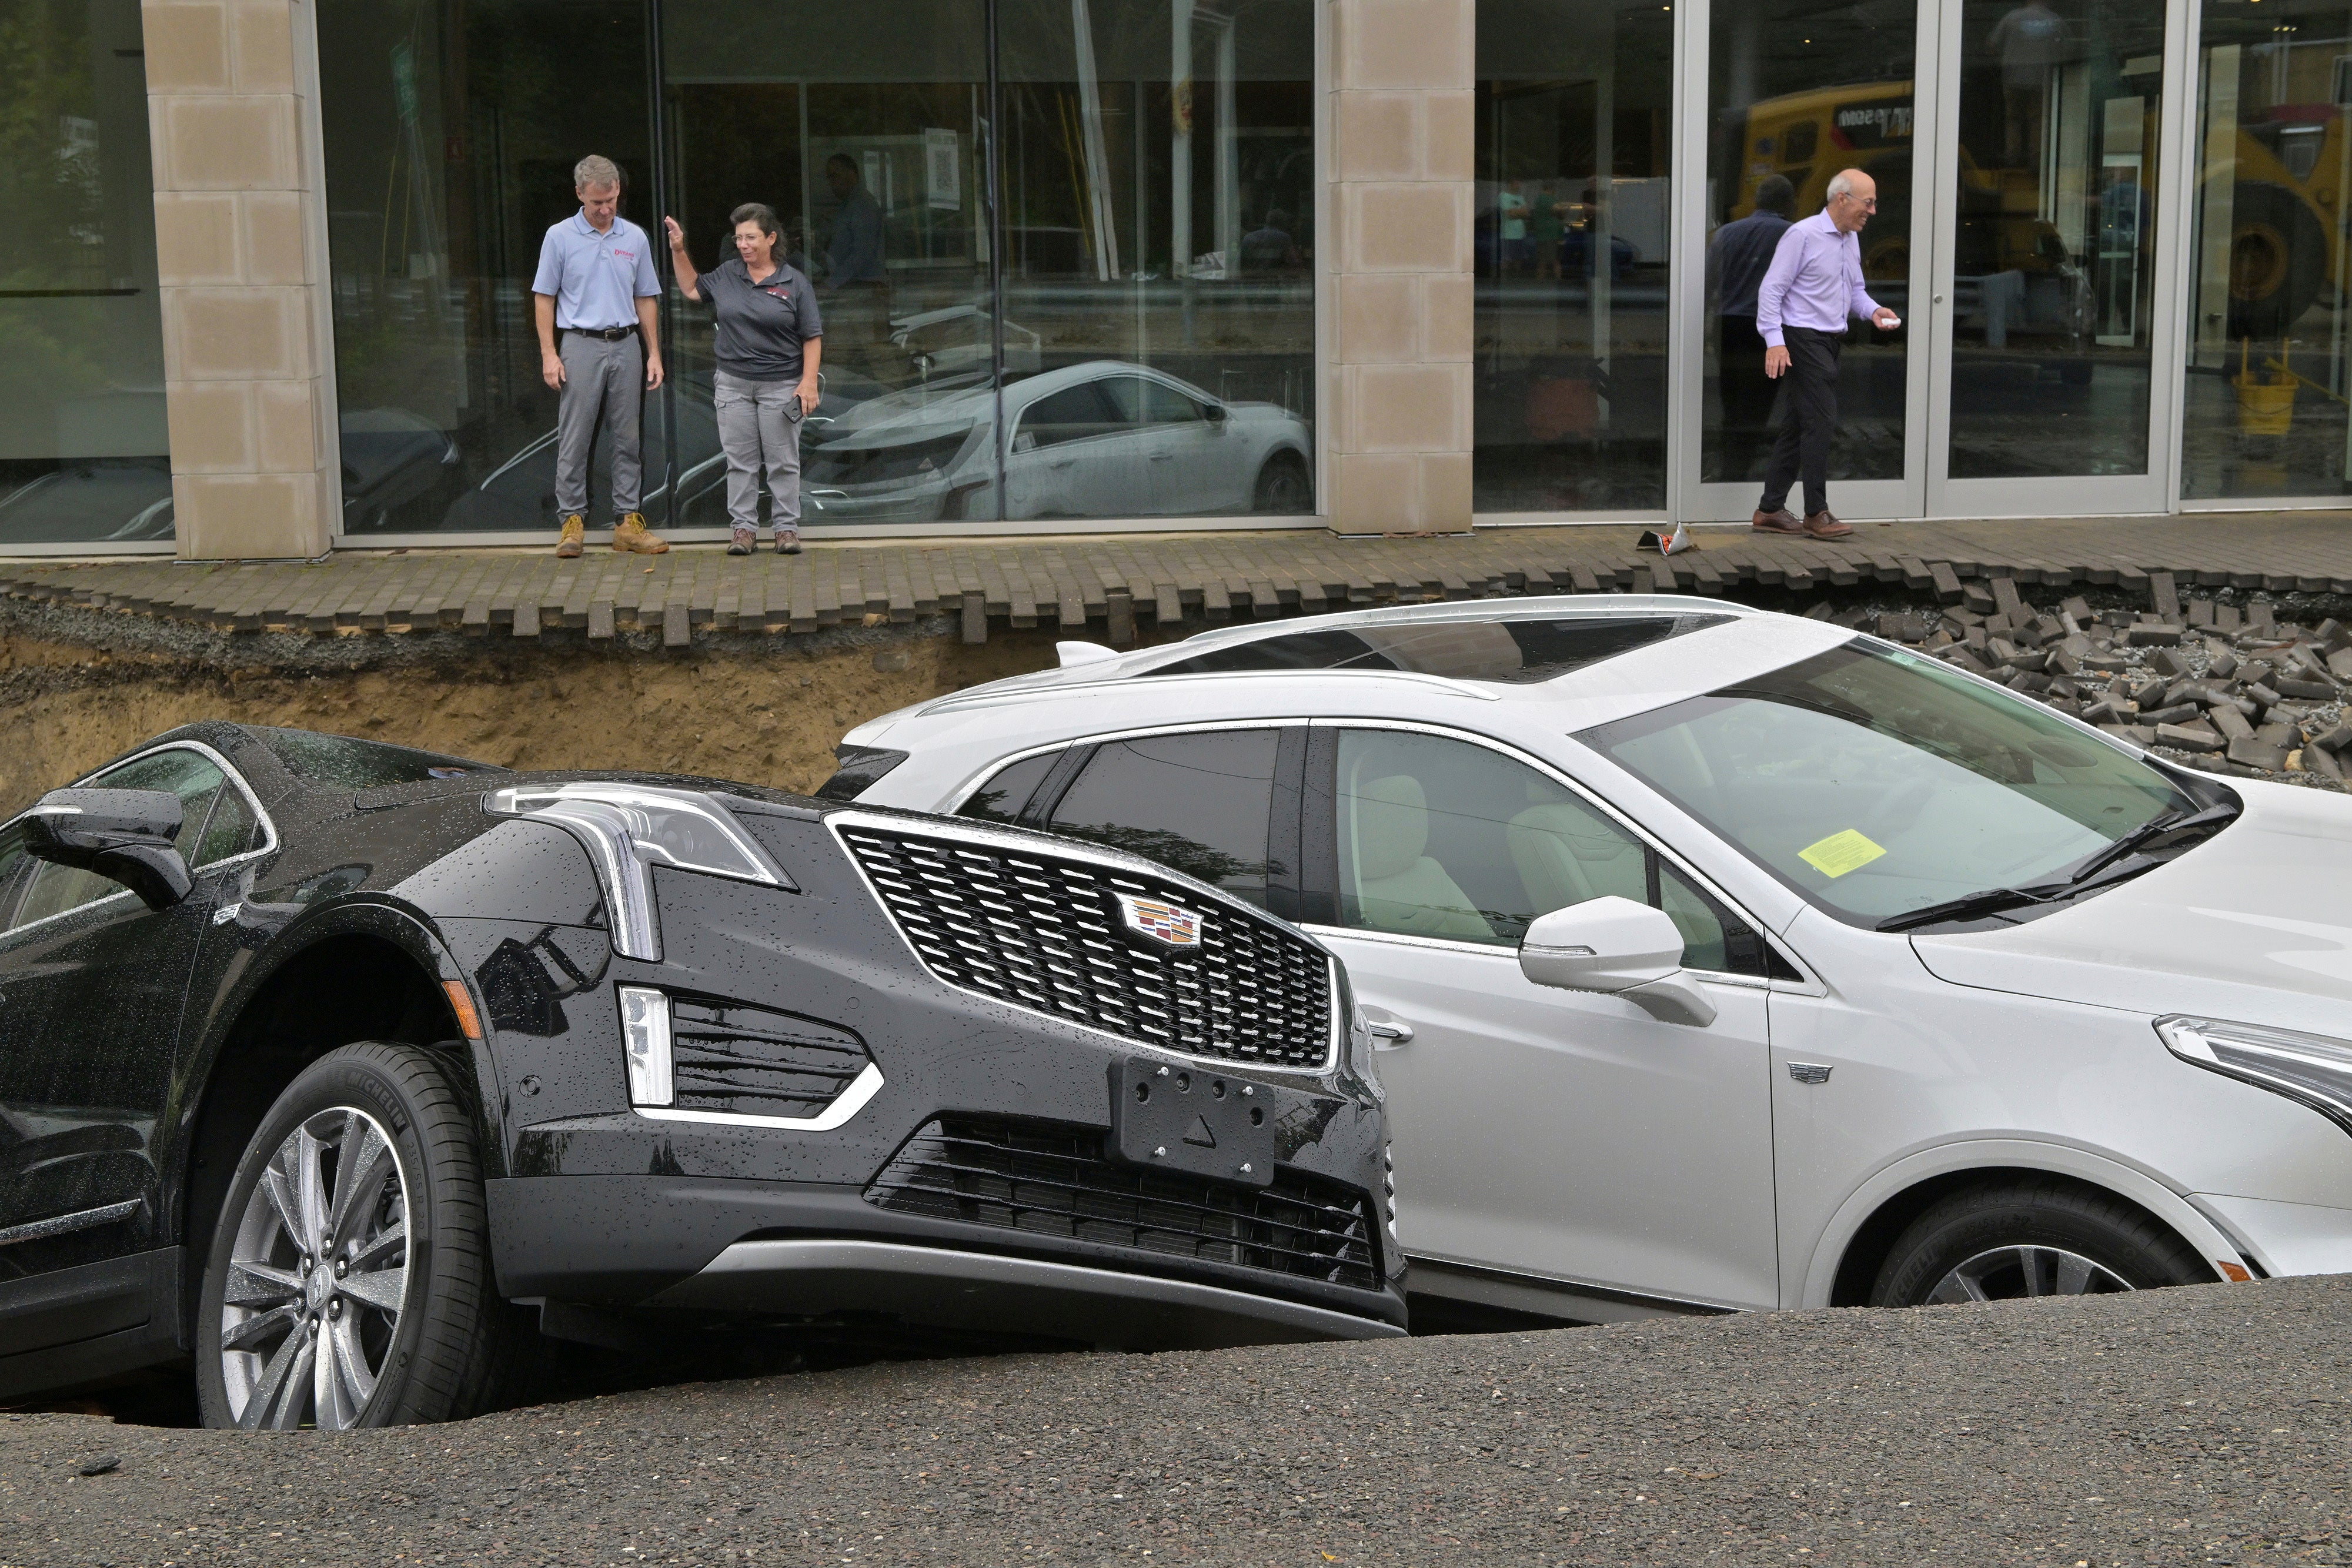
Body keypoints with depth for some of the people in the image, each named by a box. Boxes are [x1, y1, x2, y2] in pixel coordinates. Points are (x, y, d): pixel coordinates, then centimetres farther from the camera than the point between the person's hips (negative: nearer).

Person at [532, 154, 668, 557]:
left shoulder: (635, 238, 9)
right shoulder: (560, 237, 0)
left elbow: (645, 299, 13)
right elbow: (544, 297, 1)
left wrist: (654, 354, 8)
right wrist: (549, 354, -7)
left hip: (626, 346, 3)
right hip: (581, 346, -3)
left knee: (628, 438, 5)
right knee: (574, 439, -2)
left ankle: (628, 522, 9)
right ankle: (573, 521, 3)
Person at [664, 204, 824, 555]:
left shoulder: (794, 283, -3)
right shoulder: (726, 276, 6)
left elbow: (812, 338, -3)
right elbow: (692, 289, 24)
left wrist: (809, 383, -10)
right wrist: (678, 251, 14)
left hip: (780, 385, -3)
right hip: (733, 384, 3)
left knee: (783, 461, 3)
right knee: (740, 460, 5)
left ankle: (787, 528, 11)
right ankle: (744, 527, 12)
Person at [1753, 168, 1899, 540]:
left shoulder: (1851, 240, 15)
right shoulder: (1803, 235, -11)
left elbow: (1855, 291, 25)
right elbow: (1771, 289, -14)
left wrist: (1874, 311, 3)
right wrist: (1774, 341, -22)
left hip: (1830, 341, 9)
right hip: (1803, 340, -9)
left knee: (1798, 425, 10)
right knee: (1821, 421, -12)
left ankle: (1770, 511, 16)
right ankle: (1816, 514, -7)